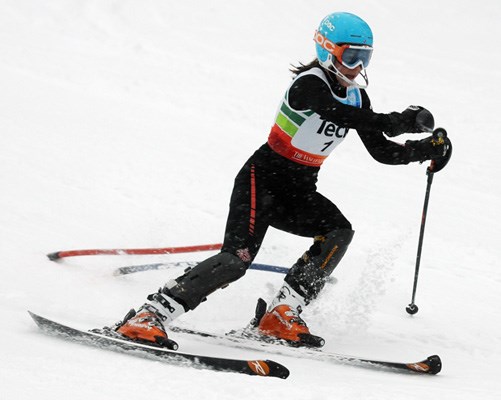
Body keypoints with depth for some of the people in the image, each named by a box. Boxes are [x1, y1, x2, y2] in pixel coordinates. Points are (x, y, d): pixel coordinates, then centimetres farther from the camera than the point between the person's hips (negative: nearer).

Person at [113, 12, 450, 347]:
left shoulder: (356, 96, 7)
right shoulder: (310, 84, -18)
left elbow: (382, 151, 10)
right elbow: (350, 118, -35)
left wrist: (427, 150, -1)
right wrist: (406, 121, -34)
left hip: (299, 192, 8)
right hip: (263, 178, -8)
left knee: (340, 232, -20)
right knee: (238, 258, -24)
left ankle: (281, 314, -17)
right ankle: (150, 315, -23)